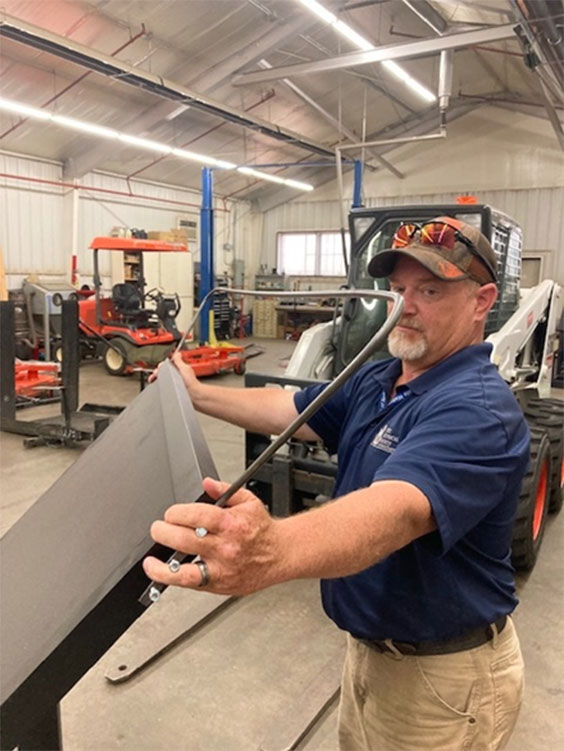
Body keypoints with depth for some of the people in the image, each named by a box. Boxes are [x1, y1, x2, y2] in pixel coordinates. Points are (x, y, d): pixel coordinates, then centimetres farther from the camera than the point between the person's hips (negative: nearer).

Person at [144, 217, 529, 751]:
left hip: (444, 676, -7)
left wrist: (274, 551, -63)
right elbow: (293, 411, 9)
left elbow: (395, 511, -45)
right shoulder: (375, 379, 1)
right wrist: (198, 394, 10)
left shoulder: (476, 409, -29)